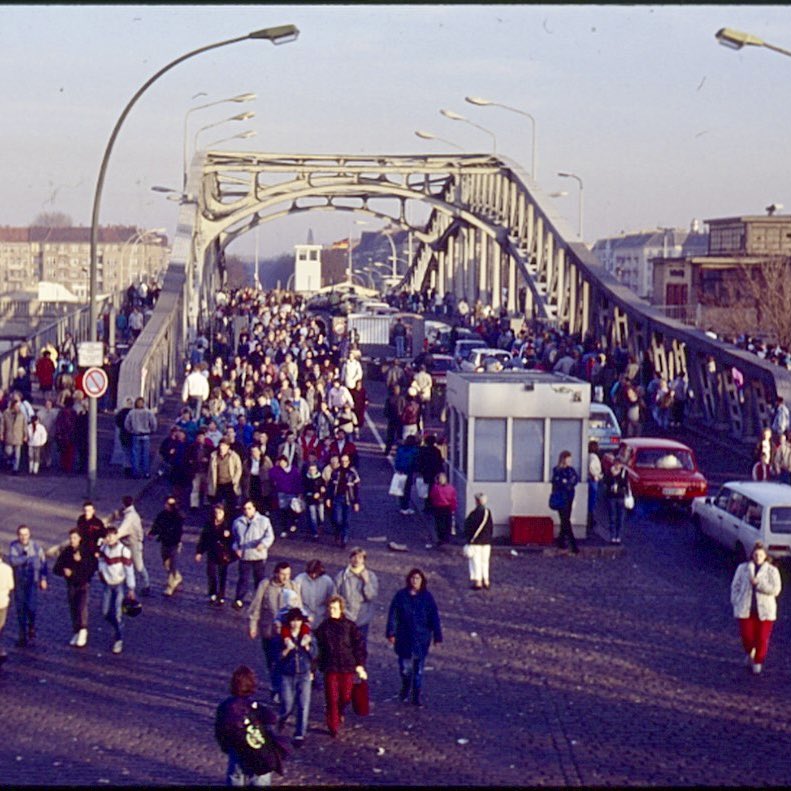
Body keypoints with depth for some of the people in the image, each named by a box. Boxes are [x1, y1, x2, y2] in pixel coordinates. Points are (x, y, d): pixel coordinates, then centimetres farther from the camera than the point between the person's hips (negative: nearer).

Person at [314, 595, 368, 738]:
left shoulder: (350, 626, -3)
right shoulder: (323, 627, 1)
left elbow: (359, 644, -1)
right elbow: (318, 647, 6)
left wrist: (360, 664, -5)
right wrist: (319, 666, 4)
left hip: (347, 667, 0)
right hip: (330, 668, 0)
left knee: (346, 697, 7)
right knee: (332, 698, -1)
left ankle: (339, 712, 39)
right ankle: (333, 726, 10)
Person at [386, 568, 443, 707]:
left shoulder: (427, 596, -2)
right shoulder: (401, 595, -3)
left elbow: (434, 617, 0)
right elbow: (393, 615, -1)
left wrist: (437, 636, -2)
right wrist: (391, 633, -6)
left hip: (422, 638, 0)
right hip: (404, 638, 0)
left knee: (419, 667, 4)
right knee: (405, 666, 2)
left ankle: (416, 696, 15)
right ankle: (405, 687, 31)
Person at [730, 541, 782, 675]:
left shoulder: (772, 571, 0)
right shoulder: (743, 568, 4)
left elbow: (775, 589, -11)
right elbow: (735, 587, 7)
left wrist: (758, 583, -19)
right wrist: (736, 604, -1)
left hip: (764, 610, -1)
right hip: (746, 609, 1)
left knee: (762, 639, 0)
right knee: (747, 636, -3)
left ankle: (758, 661, 22)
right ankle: (749, 652, 30)